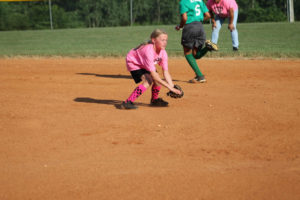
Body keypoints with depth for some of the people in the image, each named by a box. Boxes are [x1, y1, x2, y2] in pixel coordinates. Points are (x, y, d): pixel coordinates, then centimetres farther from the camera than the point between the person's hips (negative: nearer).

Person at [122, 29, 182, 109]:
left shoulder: (163, 53, -17)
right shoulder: (149, 51, -39)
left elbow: (166, 72, -14)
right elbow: (153, 74, -41)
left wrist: (172, 87, -26)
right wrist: (169, 87, -41)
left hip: (144, 64, 7)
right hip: (133, 62, -7)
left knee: (157, 80, -5)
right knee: (148, 81, -25)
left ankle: (154, 100, 23)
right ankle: (128, 102, -23)